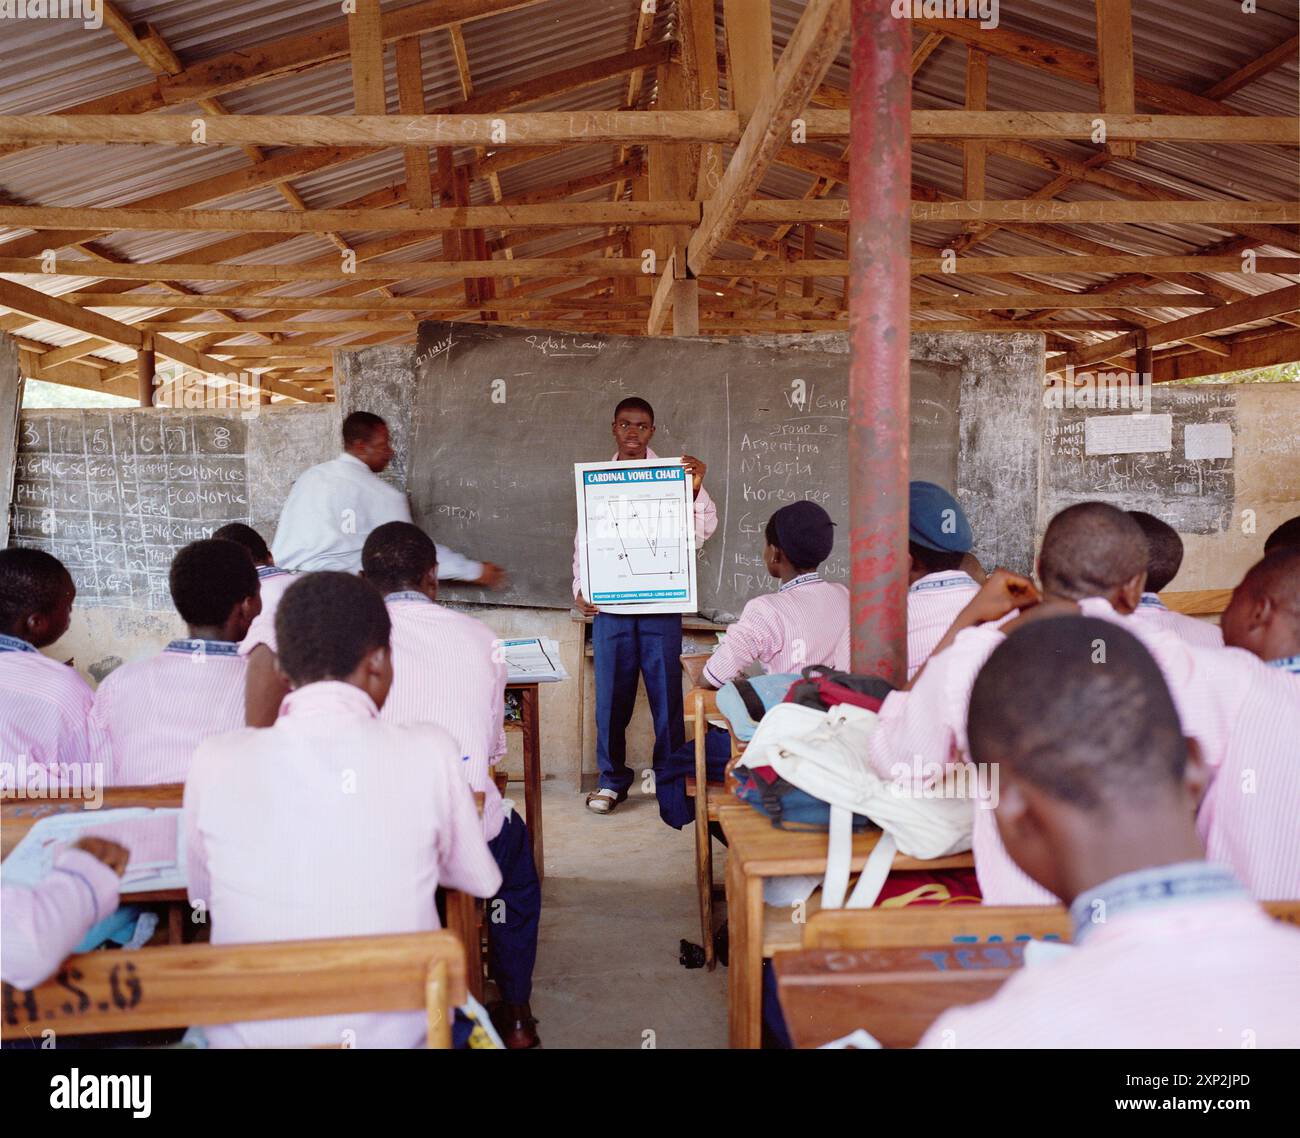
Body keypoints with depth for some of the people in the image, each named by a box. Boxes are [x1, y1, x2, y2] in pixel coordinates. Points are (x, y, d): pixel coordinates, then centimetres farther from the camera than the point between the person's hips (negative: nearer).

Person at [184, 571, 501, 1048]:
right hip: (394, 1032, -1)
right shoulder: (429, 752, -17)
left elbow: (200, 893, 4)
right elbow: (481, 880, -1)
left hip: (251, 1034, 2)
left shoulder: (215, 762, -14)